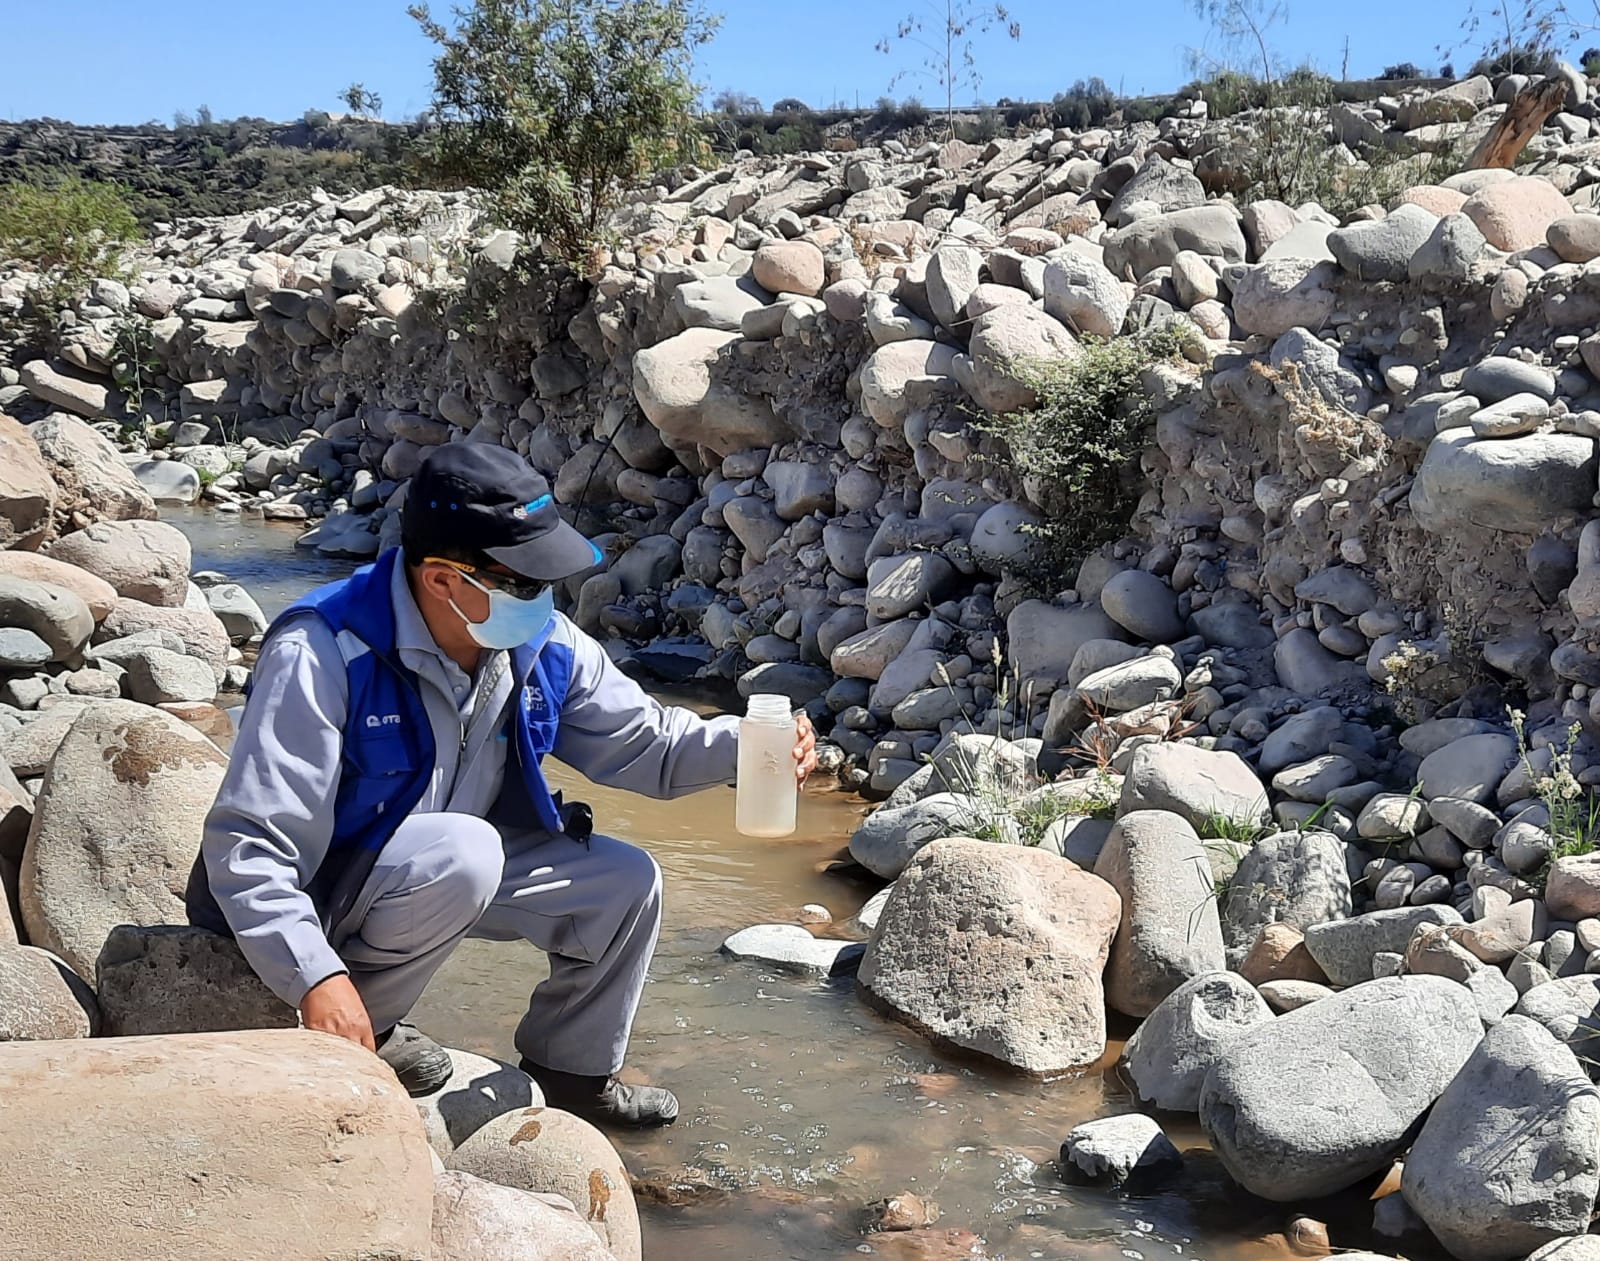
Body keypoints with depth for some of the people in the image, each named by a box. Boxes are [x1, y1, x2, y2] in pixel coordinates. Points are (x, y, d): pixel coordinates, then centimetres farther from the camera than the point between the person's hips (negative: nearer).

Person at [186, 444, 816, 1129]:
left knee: (626, 882, -2)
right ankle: (362, 1035, -11)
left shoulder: (542, 646, -9)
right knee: (463, 852, -35)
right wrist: (317, 976, -41)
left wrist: (743, 745, -18)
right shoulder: (320, 657, -30)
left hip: (458, 869, 7)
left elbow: (644, 742, 1)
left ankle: (570, 1069, 20)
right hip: (313, 892, -7)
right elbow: (248, 843, -31)